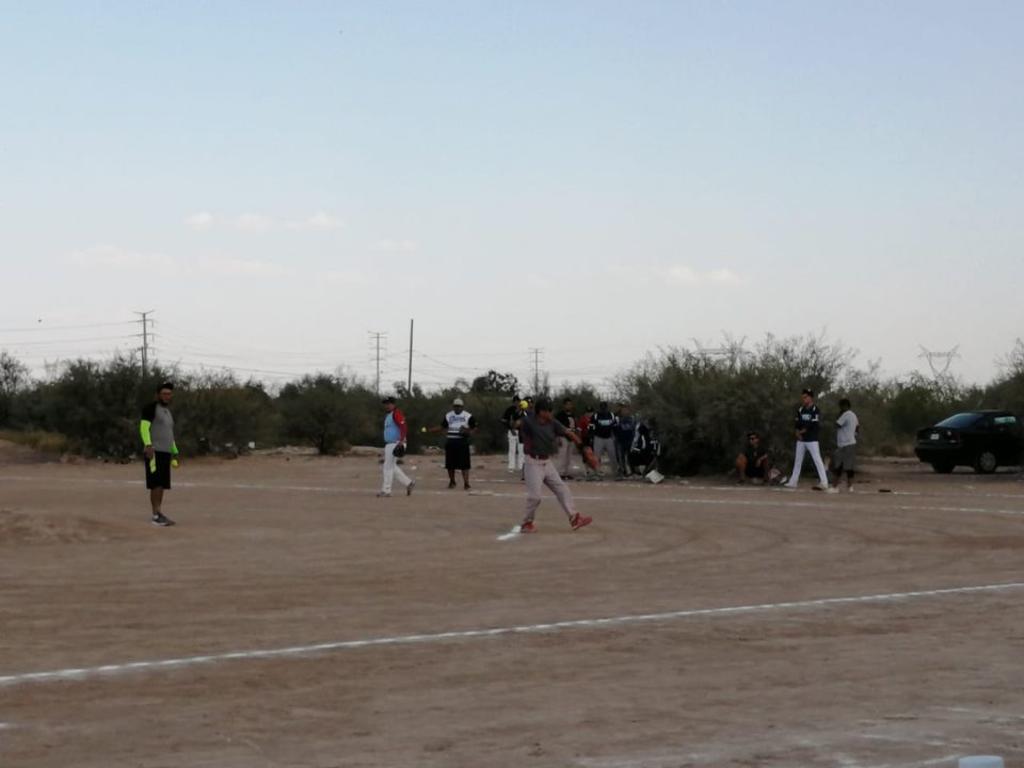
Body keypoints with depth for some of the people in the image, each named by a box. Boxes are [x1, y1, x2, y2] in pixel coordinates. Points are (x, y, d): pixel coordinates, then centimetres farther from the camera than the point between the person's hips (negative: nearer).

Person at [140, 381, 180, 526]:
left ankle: (158, 515, 6)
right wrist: (148, 445, -26)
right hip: (154, 452, -8)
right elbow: (144, 427, -14)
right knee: (156, 483, -13)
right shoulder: (151, 408, -4)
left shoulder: (168, 412, 23)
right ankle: (157, 515, -15)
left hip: (166, 453, 8)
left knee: (162, 485, 5)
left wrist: (175, 453, 26)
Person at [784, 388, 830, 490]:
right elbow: (797, 424, 11)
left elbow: (814, 426, -15)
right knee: (797, 461, 12)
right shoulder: (800, 410, 11)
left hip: (812, 440, -7)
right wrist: (798, 432, -8)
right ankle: (793, 481, 20)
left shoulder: (815, 410, -9)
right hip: (801, 440, 7)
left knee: (817, 460, -11)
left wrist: (803, 431, -8)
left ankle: (824, 483, -15)